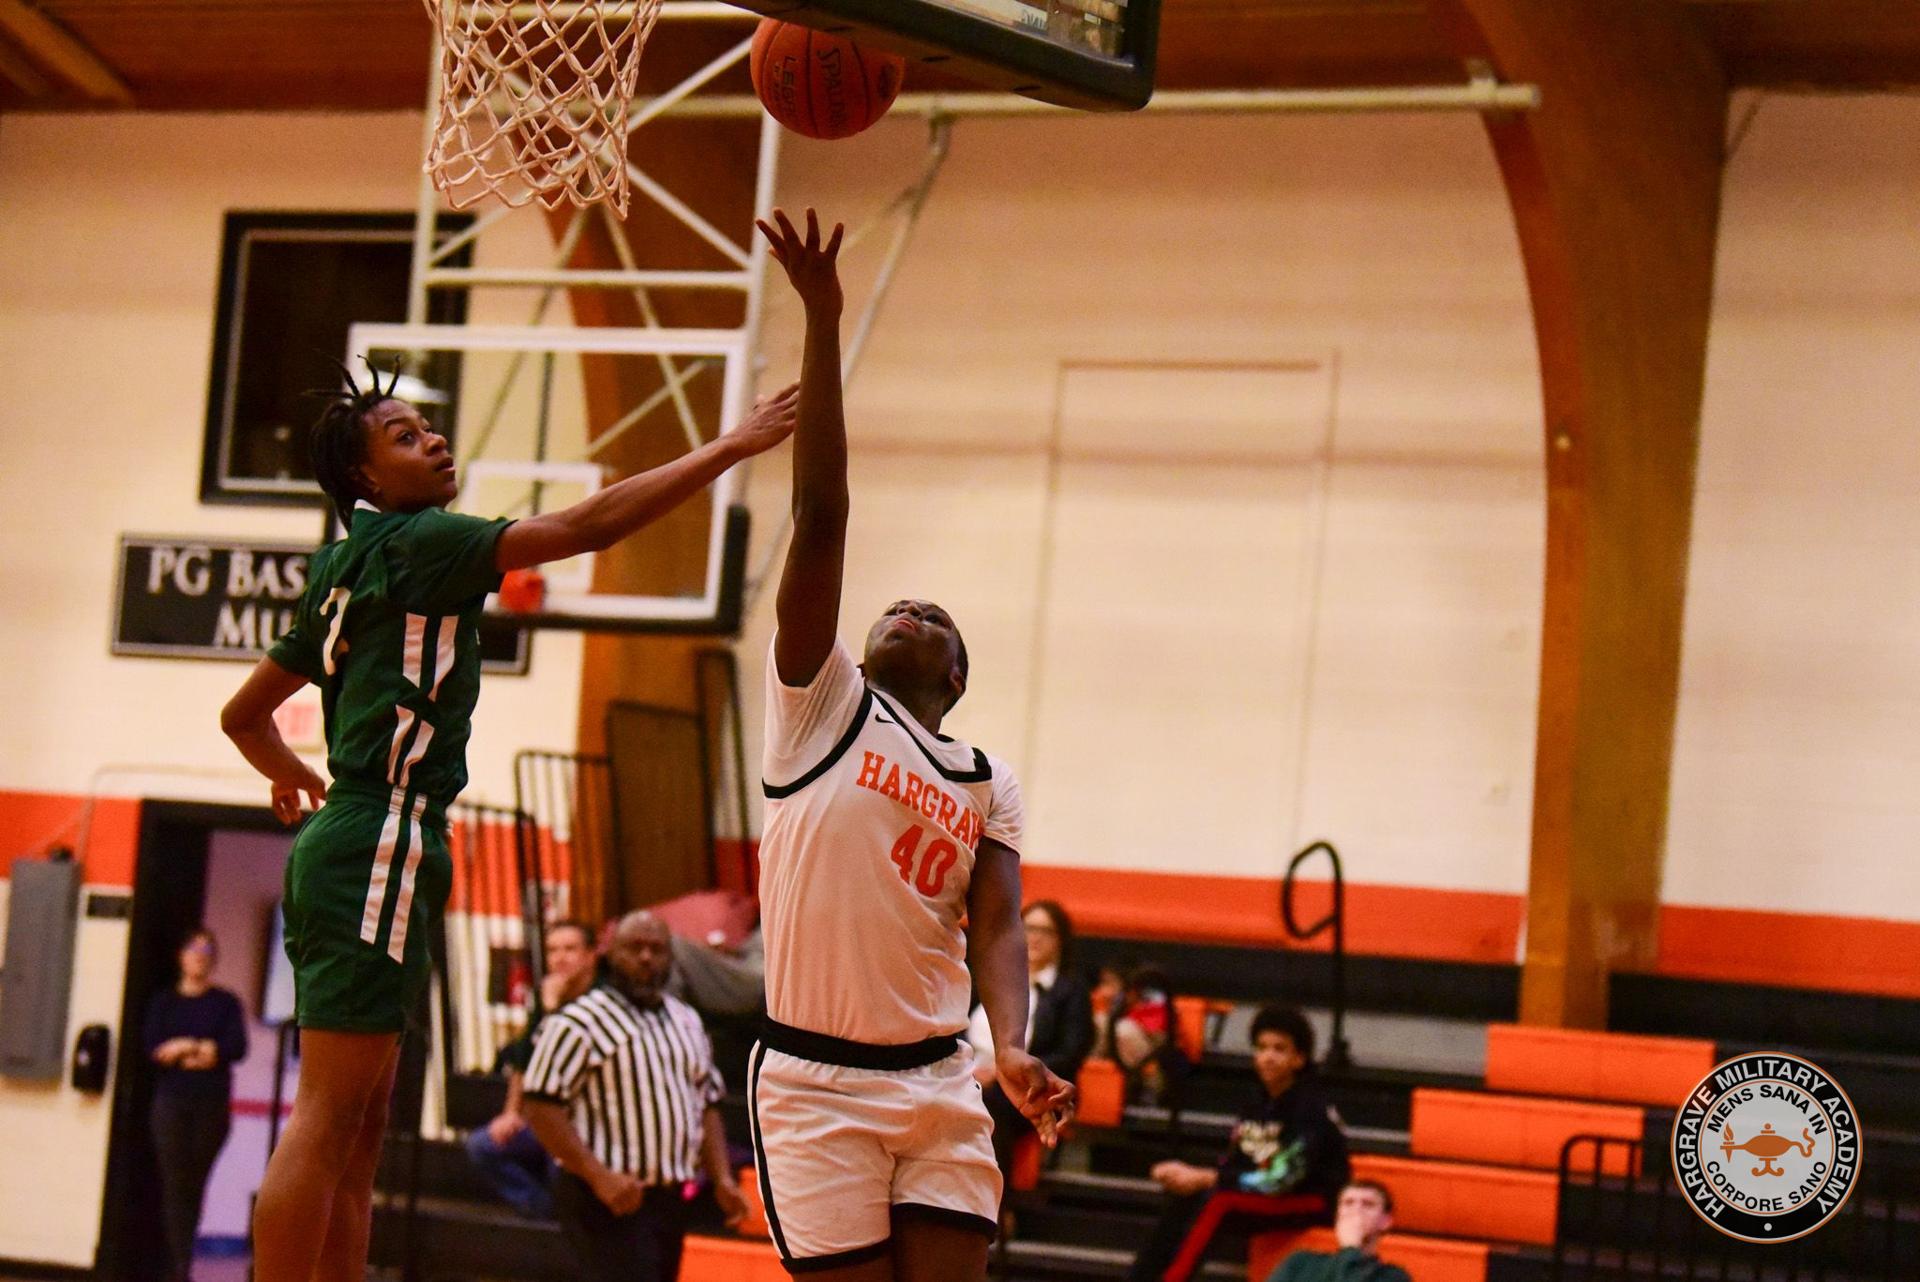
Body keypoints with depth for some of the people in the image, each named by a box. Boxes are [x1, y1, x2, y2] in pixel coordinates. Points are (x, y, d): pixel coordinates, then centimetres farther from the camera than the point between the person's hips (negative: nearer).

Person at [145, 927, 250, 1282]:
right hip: (171, 1101, 0)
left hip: (212, 1103, 0)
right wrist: (203, 1049, -9)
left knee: (195, 1184, -1)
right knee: (175, 1183, -9)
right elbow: (152, 1047, 0)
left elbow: (238, 1047, -4)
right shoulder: (164, 1001, 13)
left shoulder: (226, 1003, 11)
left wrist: (180, 1048, -7)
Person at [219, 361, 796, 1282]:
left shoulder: (343, 573, 19)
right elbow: (587, 525, -14)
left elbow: (244, 715, 27)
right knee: (327, 1120, -13)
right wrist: (729, 448, -9)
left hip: (342, 847, 10)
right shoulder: (416, 542, -7)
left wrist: (299, 782, 46)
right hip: (381, 845, -10)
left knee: (357, 1132, 9)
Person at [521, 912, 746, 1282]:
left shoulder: (687, 1022, 16)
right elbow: (540, 1106, -14)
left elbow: (706, 1105, 22)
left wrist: (722, 1178, 8)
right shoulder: (578, 1022, -8)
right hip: (610, 1199, -8)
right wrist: (598, 1176, -21)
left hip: (670, 1201, 8)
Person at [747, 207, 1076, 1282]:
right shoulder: (826, 702, 5)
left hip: (938, 1080, 3)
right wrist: (823, 324, -11)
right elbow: (821, 517, -3)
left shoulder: (990, 783, 14)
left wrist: (1012, 1049, -20)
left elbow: (996, 923, 1)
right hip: (815, 1082, -3)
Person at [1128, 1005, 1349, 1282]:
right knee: (1183, 1196, -12)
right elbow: (1231, 1163, 4)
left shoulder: (1310, 1109, -17)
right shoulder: (1259, 1103, 6)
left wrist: (1204, 1179, -24)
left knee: (1220, 1199, -29)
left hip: (1312, 1202, -7)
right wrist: (1193, 1175, -18)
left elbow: (1282, 1179, -23)